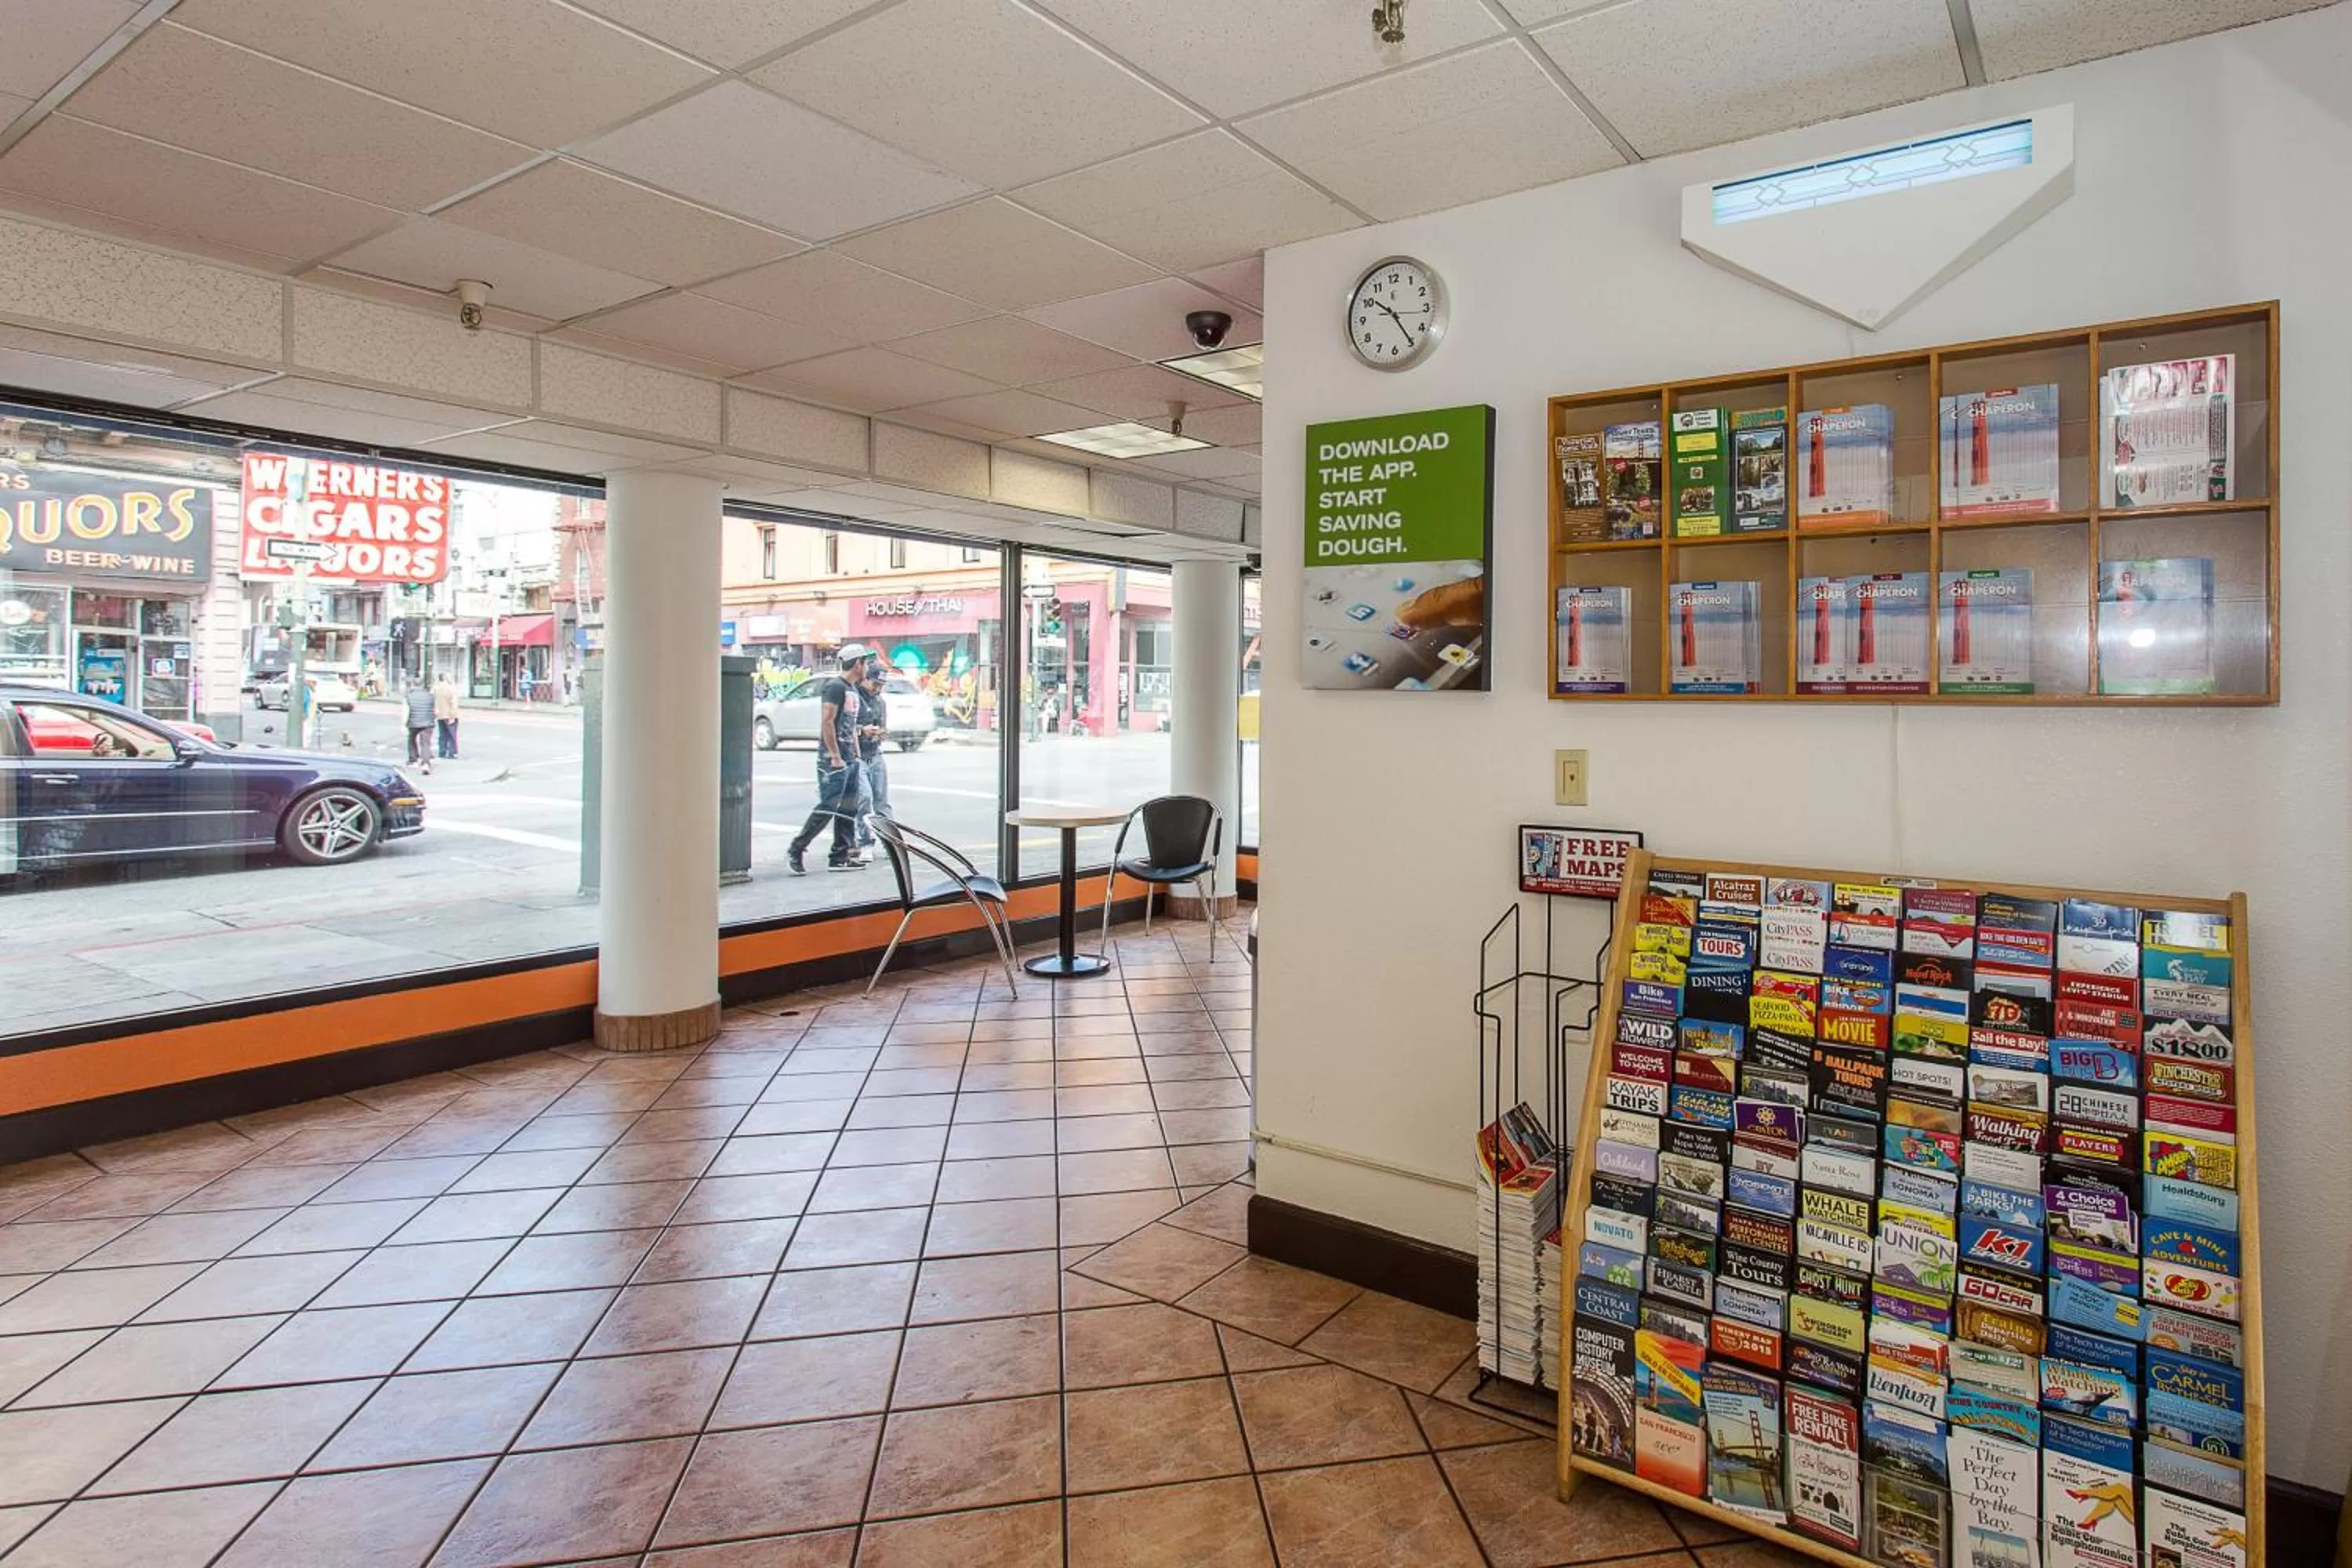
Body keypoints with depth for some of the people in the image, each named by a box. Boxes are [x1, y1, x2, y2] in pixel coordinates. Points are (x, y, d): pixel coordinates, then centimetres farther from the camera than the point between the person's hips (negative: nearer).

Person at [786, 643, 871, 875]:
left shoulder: (853, 690, 18)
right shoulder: (835, 686, -11)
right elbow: (827, 722, -18)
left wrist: (856, 754, 16)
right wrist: (835, 756, -20)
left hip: (849, 759, 10)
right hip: (833, 759, -10)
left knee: (848, 810, 8)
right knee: (828, 808, -11)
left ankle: (840, 857, 12)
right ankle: (795, 851, -3)